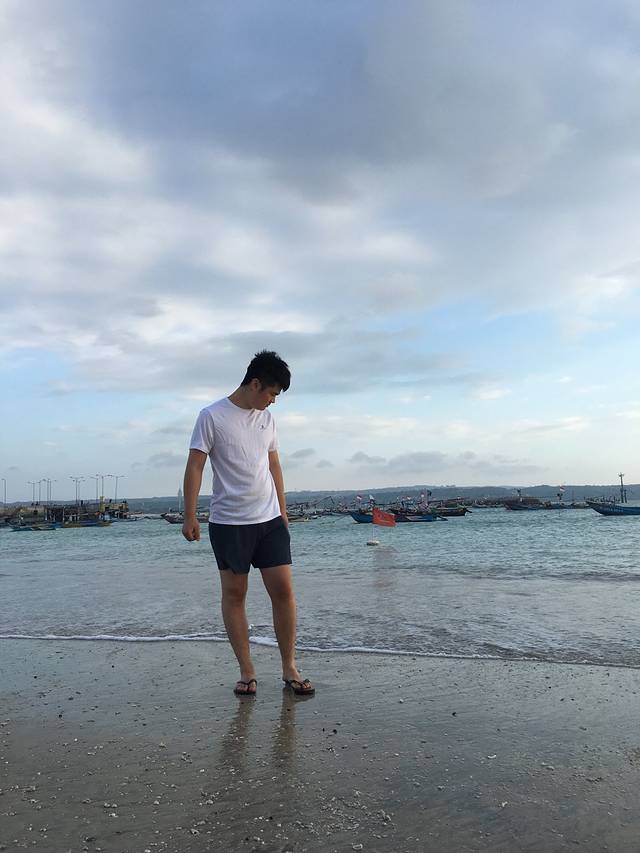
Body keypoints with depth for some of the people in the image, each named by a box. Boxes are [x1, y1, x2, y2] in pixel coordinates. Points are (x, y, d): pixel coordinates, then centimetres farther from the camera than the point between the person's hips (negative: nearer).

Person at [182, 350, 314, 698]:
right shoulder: (211, 416, -6)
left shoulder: (266, 418, 11)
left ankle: (289, 668, 11)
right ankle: (247, 671, 15)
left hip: (270, 519, 5)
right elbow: (195, 466, -7)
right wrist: (189, 516, -11)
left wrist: (282, 508, 17)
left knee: (283, 590, 0)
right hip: (228, 522, -4)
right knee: (234, 594, 4)